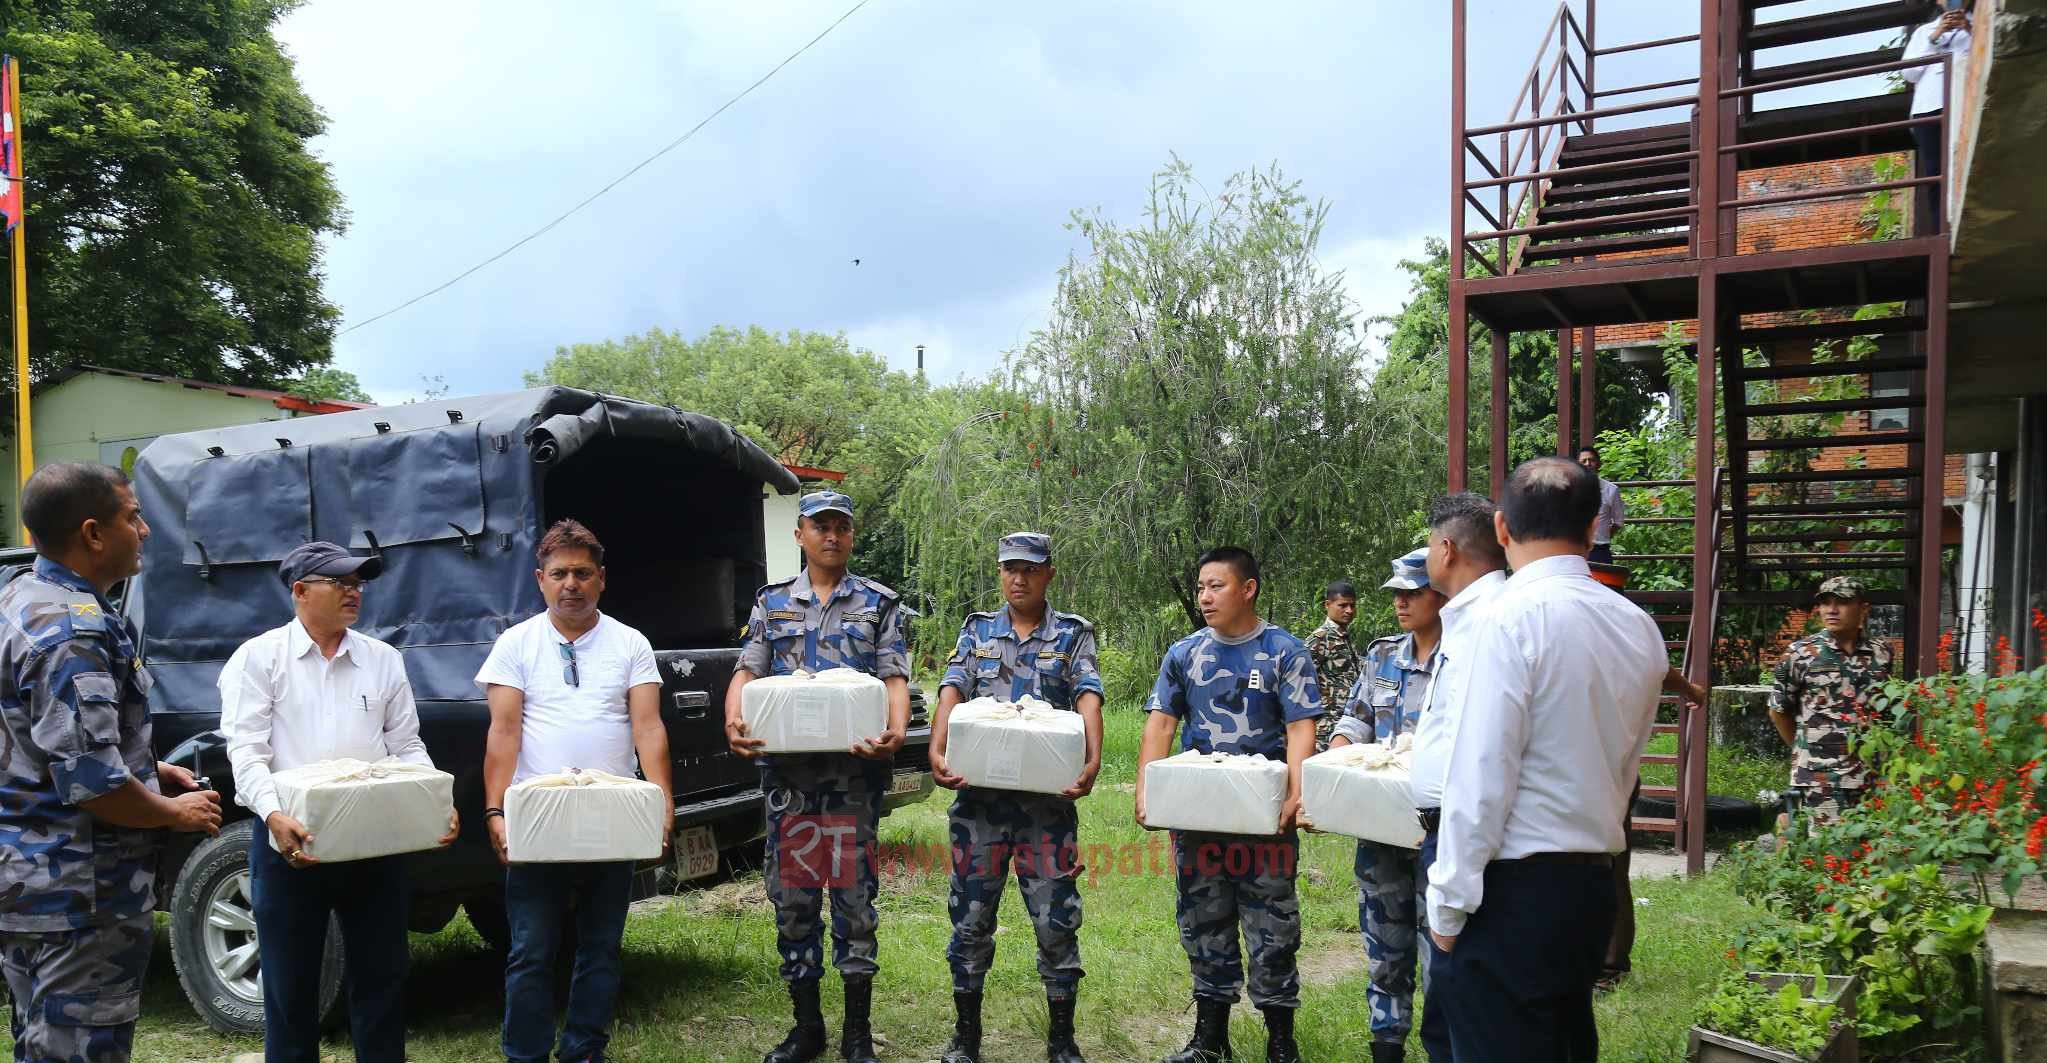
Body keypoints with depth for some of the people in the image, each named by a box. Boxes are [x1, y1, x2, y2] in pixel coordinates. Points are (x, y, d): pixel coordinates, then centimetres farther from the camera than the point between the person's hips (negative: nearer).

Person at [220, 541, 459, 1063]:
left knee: (382, 979, 10)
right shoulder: (259, 657, 0)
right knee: (290, 986, 8)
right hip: (291, 842, -3)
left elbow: (407, 745, 9)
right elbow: (246, 749, -9)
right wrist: (274, 815, -26)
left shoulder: (384, 660, 10)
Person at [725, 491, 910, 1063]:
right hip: (787, 769, 3)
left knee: (854, 893, 0)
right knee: (791, 895, 7)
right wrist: (734, 721, -14)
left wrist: (896, 731, -20)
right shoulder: (772, 602, 13)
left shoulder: (879, 602, 7)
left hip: (855, 768, -2)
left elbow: (895, 678, 0)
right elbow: (747, 672, 7)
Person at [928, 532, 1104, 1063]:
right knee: (971, 916, 8)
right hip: (980, 794, 2)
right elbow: (952, 694, -2)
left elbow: (1088, 701, -7)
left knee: (1056, 919, 3)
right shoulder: (977, 630, 10)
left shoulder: (1073, 634, 6)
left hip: (1049, 797, -1)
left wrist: (1092, 762, -24)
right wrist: (936, 751, -20)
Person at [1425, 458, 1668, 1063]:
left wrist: (1449, 904, -10)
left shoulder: (1513, 617, -16)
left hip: (1515, 893, -8)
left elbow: (1482, 778, -18)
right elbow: (1623, 768, 15)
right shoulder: (1640, 628, 7)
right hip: (1595, 882, 8)